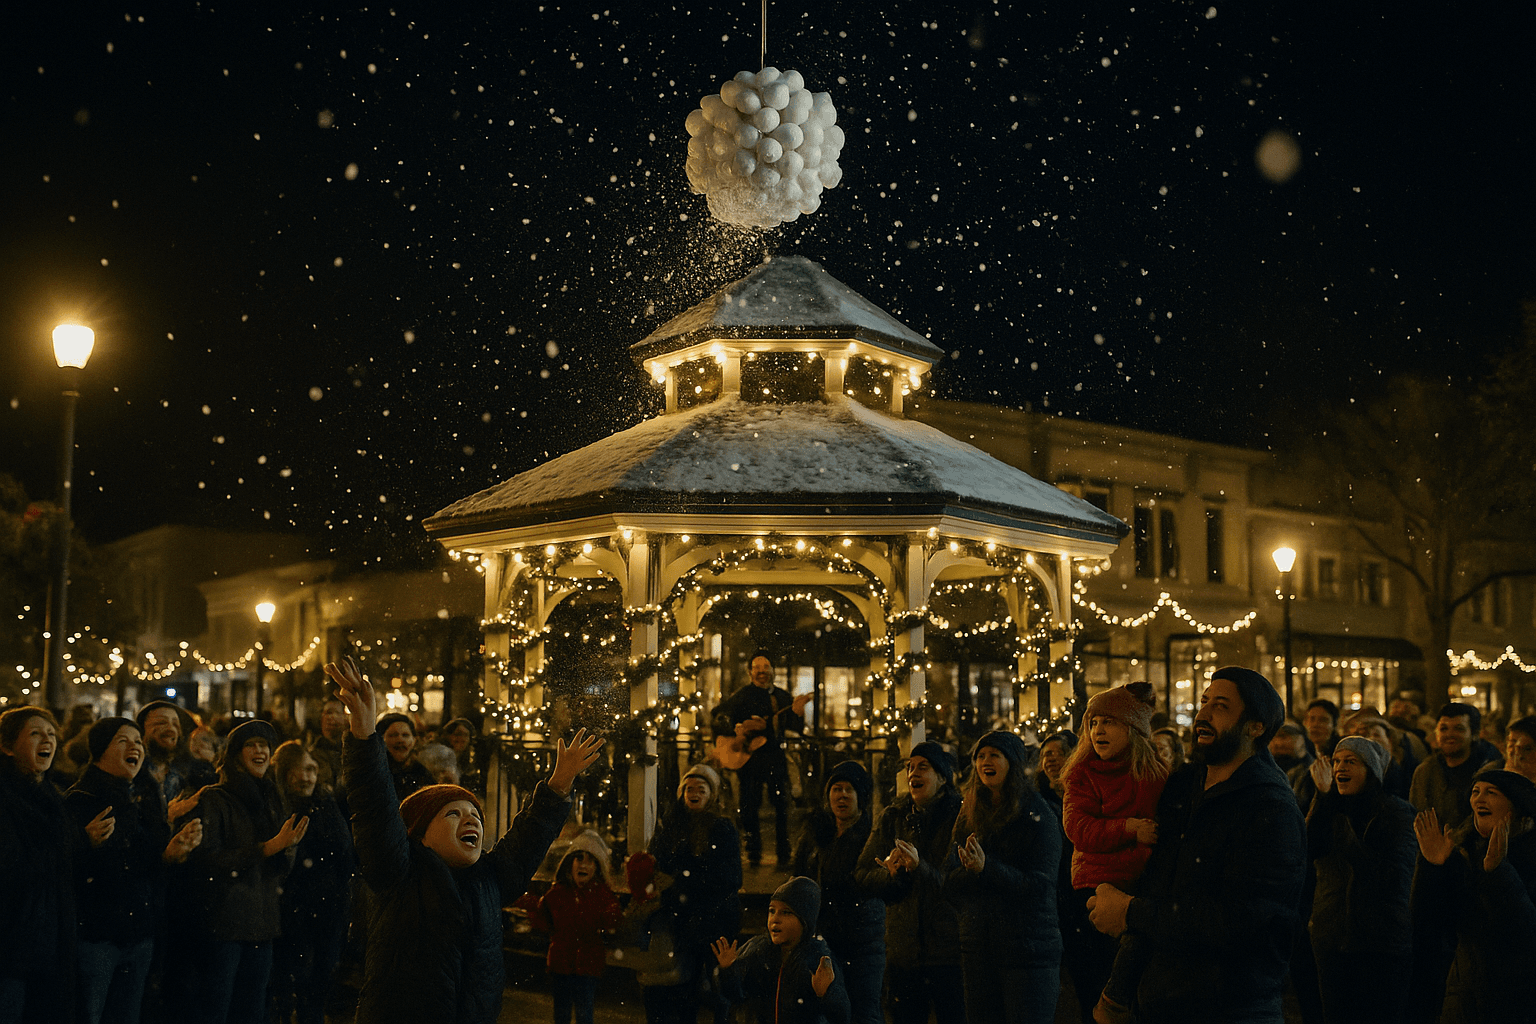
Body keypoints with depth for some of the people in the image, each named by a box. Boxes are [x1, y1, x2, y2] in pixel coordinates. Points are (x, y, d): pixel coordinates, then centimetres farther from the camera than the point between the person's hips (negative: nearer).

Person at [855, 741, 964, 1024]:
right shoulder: (892, 817, 8)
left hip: (949, 950, -4)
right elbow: (864, 874, 8)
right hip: (902, 950, 4)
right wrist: (891, 873, -12)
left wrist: (921, 868, -25)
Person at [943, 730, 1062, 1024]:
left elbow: (1040, 886, -12)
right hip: (978, 949, 5)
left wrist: (987, 868, -24)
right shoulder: (968, 817, 11)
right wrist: (970, 870, -15)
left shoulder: (1037, 816, -4)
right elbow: (949, 885, 7)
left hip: (1028, 951, -5)